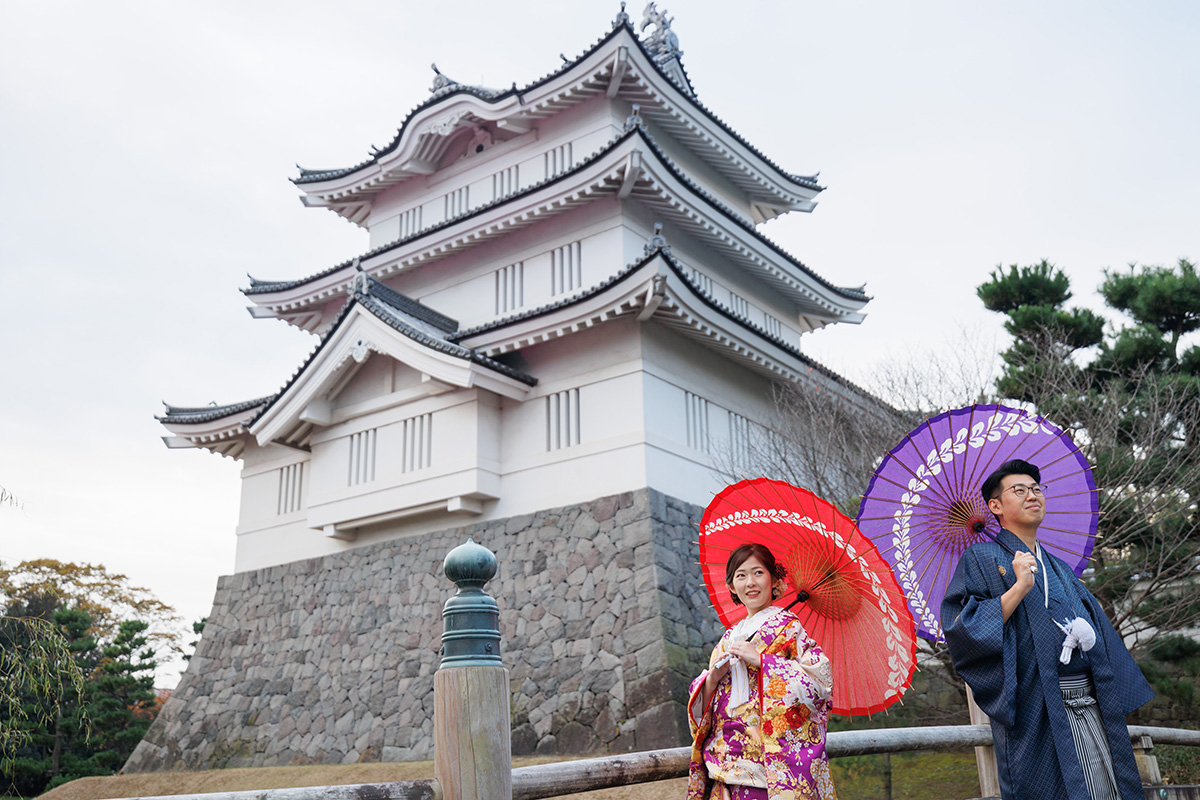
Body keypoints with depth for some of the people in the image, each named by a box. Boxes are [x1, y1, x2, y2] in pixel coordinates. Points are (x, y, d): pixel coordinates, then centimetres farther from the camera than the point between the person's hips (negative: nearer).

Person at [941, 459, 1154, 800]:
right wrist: (1019, 588, -16)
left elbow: (1100, 636, 26)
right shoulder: (982, 558, 3)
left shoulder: (1059, 568, 25)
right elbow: (961, 630, -10)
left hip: (1092, 707, 6)